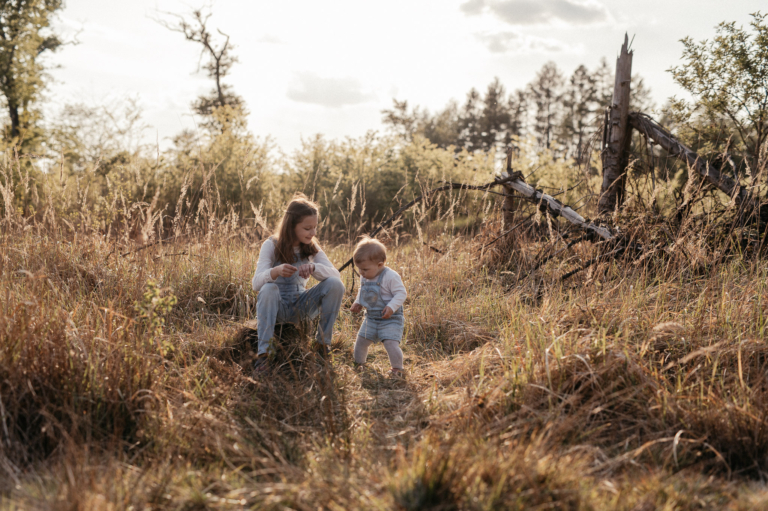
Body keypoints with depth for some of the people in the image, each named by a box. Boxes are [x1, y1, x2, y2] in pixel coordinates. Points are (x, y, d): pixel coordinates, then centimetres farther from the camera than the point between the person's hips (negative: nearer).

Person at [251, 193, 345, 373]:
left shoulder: (311, 247, 0)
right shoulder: (271, 245, -11)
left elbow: (335, 275, -13)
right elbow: (256, 283, -24)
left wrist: (314, 267, -34)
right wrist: (276, 271, -47)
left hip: (300, 306, 3)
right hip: (276, 306, -3)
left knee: (335, 285, -22)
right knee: (268, 289, -37)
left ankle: (324, 344, -9)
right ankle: (263, 353, -32)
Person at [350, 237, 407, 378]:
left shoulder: (390, 276, -20)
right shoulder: (364, 277, 3)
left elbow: (401, 293, -20)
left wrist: (391, 307, -30)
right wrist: (358, 303, 5)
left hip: (390, 319, -7)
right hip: (371, 318, 7)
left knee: (391, 343, -18)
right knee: (361, 341, 10)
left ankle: (397, 369, 1)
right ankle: (358, 363, 33)